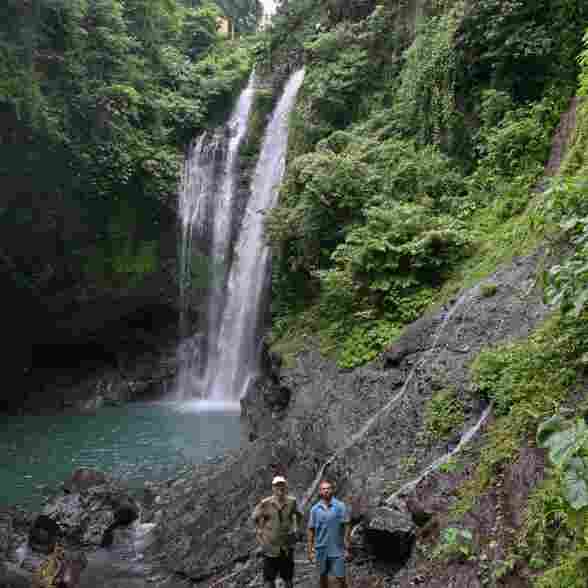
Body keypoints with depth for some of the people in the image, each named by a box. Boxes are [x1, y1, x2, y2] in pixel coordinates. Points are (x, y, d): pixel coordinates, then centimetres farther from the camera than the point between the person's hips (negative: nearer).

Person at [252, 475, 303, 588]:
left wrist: (295, 530, 8)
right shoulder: (265, 503, -12)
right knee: (269, 579, 4)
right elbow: (255, 518, 4)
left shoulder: (291, 502, -6)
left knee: (288, 578, 15)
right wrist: (260, 533, 0)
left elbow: (299, 515, 13)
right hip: (270, 547, -2)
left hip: (287, 548, 2)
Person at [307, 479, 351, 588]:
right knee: (323, 576, 15)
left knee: (340, 578, -1)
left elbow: (347, 527, -6)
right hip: (321, 550, 3)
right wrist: (310, 551, 2)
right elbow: (311, 531, 4)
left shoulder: (340, 506, -8)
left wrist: (347, 549, -8)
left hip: (337, 550, -2)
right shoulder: (315, 509, -1)